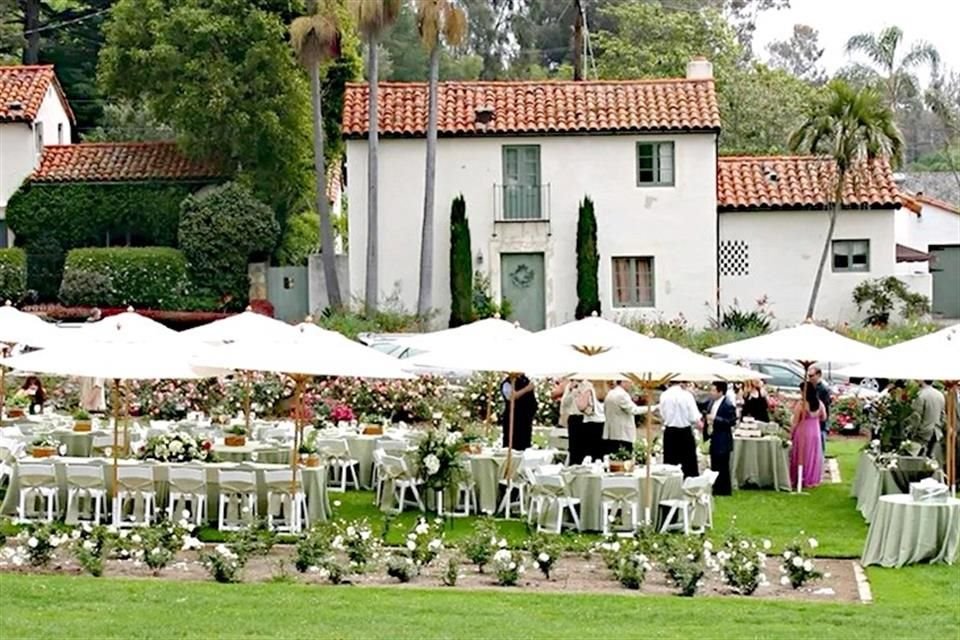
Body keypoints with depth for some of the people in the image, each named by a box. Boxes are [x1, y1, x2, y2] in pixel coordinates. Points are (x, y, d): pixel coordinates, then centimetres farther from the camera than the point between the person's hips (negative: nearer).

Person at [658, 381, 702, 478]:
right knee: (689, 463, 6)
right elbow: (694, 417, -11)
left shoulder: (664, 395, -5)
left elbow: (662, 414, 6)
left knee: (670, 464, 9)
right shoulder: (686, 395, -14)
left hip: (669, 432, 3)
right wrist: (698, 423, 9)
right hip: (685, 432, -3)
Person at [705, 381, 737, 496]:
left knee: (722, 468, 0)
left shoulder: (728, 405, -17)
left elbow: (732, 422, -21)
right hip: (713, 440, 8)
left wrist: (715, 419, -25)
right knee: (714, 467, 15)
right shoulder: (712, 402, 8)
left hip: (722, 442, -8)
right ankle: (716, 489, 23)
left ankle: (724, 490, 9)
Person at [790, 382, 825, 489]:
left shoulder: (801, 404, -17)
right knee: (813, 456, 14)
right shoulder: (820, 403, -4)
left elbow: (795, 422, -12)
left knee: (802, 455, 7)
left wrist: (791, 434, -1)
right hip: (815, 432, 4)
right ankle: (812, 479, 18)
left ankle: (799, 479, 12)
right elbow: (823, 418, 10)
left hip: (803, 432, -4)